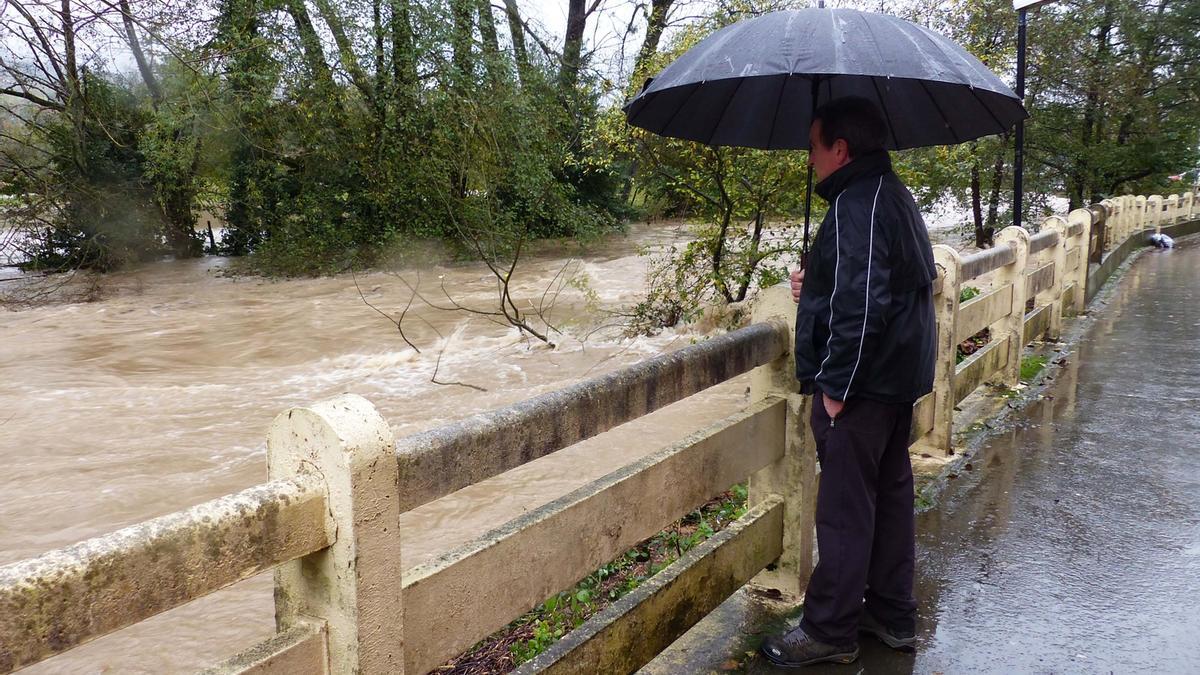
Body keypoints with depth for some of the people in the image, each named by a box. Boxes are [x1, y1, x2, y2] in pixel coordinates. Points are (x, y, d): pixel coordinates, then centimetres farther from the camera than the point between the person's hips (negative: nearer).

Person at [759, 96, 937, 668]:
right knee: (890, 495, 17)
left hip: (861, 384, -10)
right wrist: (816, 290, 13)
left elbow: (861, 306, -26)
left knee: (845, 510, -1)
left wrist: (835, 384, -19)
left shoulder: (856, 207, -19)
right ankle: (893, 616, 30)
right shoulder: (895, 197, 14)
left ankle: (830, 632, 11)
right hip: (899, 379, 11)